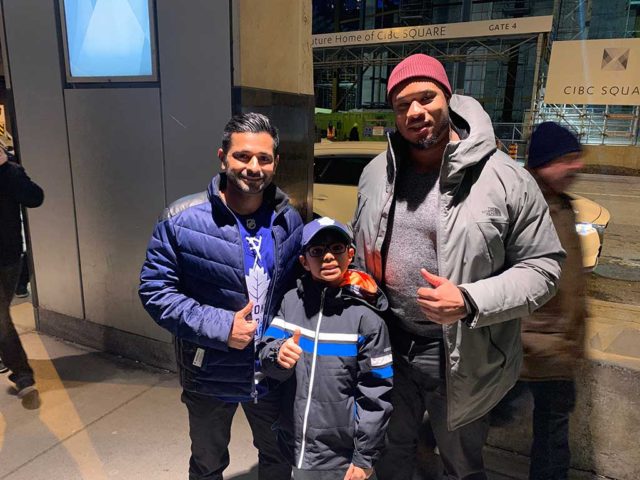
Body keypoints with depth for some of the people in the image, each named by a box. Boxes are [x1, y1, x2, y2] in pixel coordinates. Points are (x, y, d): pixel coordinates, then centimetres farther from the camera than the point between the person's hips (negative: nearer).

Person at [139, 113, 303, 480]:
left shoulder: (289, 220, -5)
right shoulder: (182, 220, -17)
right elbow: (155, 289, -14)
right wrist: (219, 326, -23)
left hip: (273, 372, 3)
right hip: (210, 376, -2)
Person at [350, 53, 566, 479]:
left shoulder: (507, 179, -15)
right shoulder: (376, 172, 0)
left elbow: (543, 266, -11)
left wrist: (469, 302, -25)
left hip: (460, 357, -3)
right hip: (388, 344, 4)